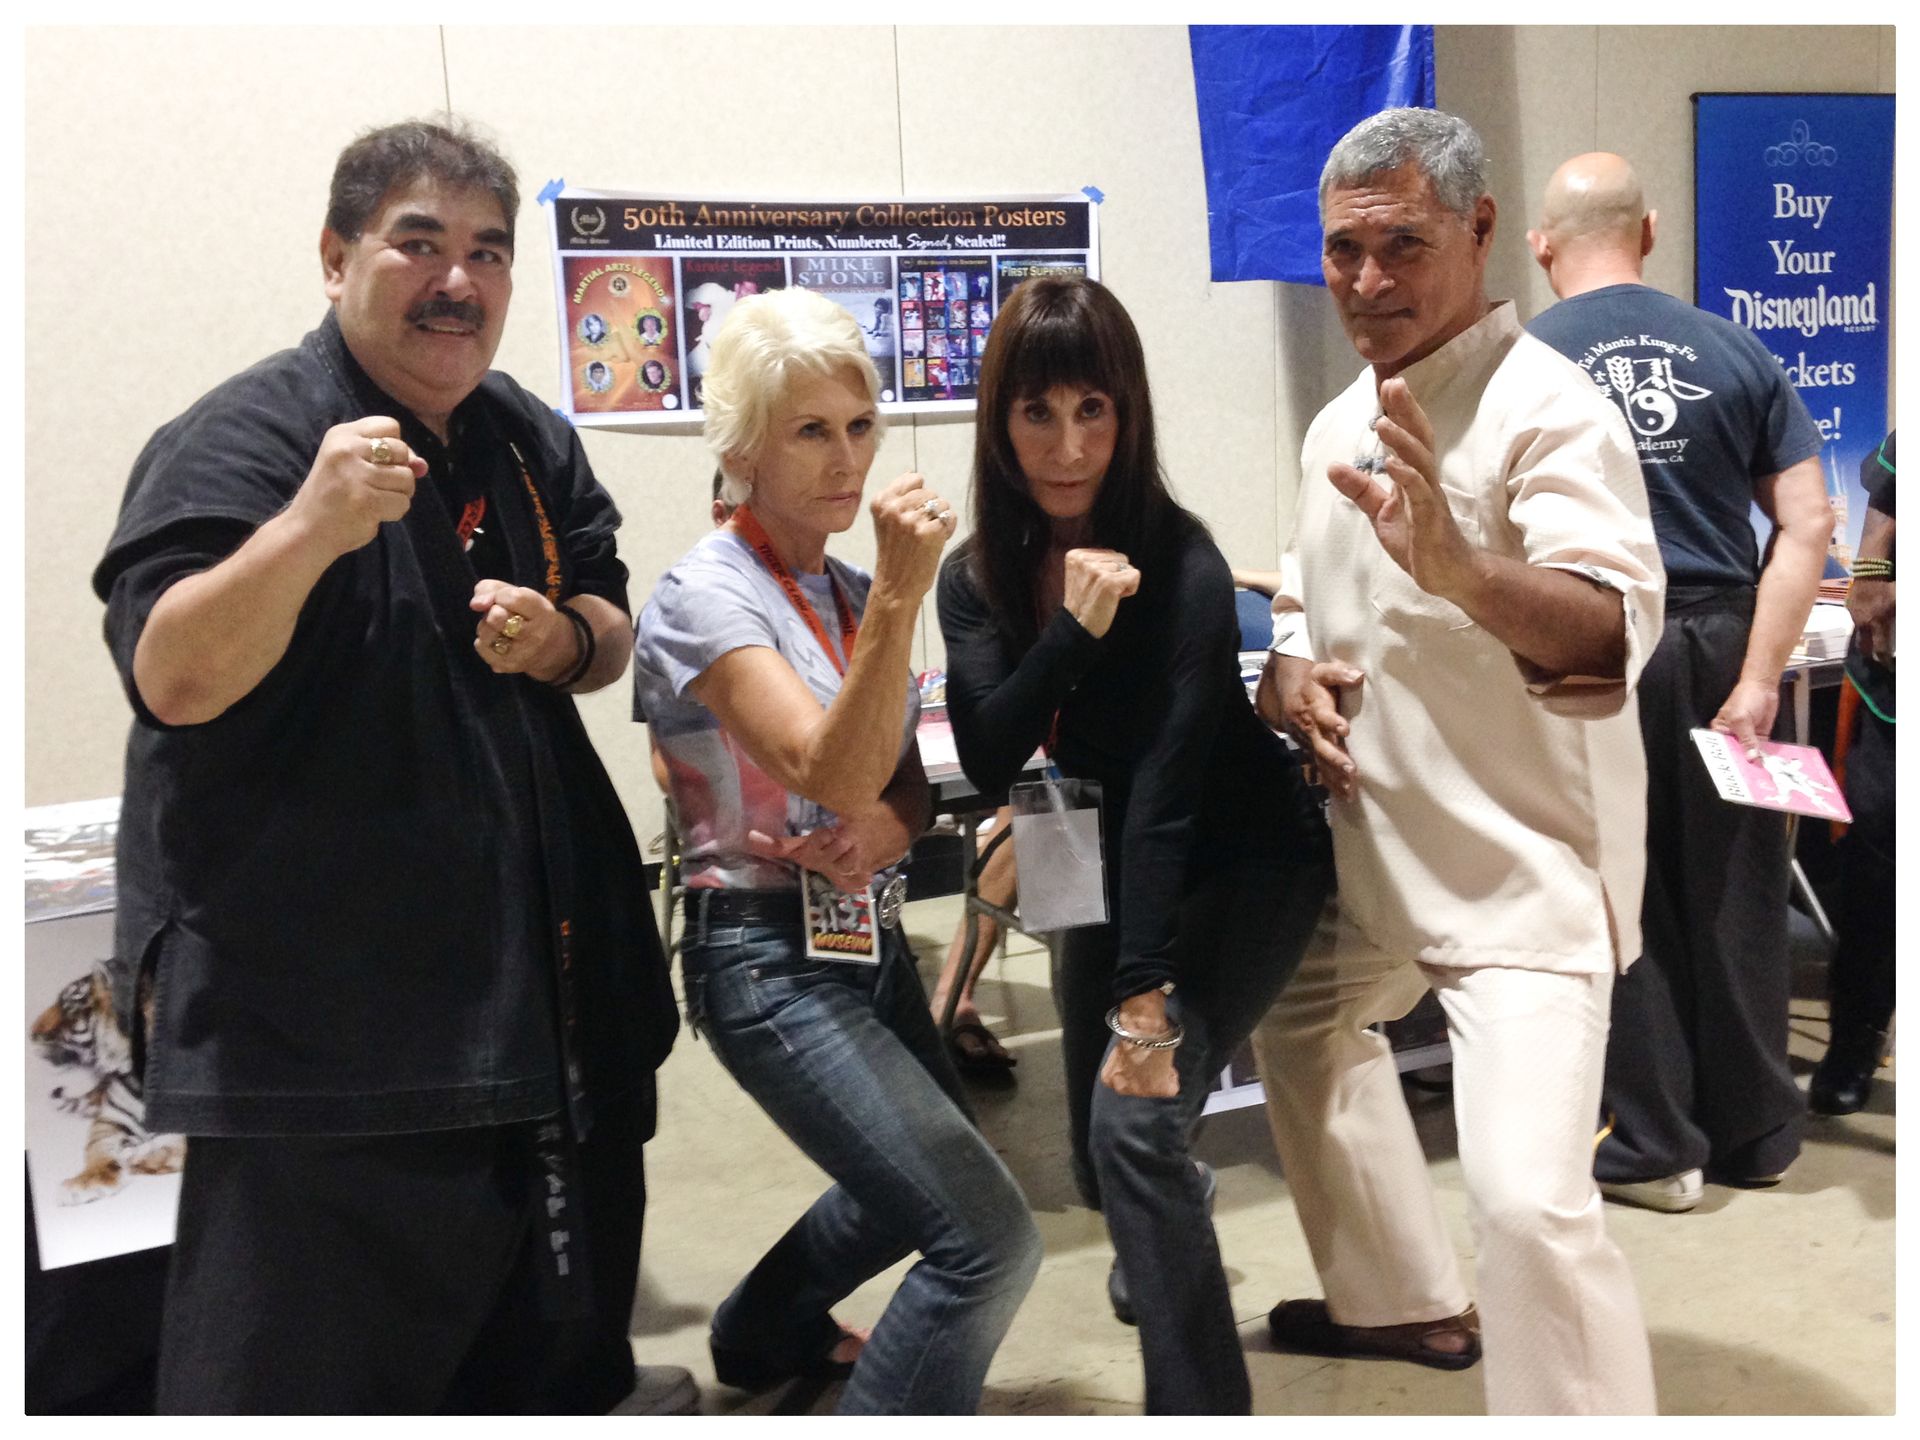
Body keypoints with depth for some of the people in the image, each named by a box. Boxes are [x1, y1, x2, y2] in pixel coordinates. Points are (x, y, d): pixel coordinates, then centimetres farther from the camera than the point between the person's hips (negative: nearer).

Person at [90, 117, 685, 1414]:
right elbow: (173, 679, -25)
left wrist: (562, 641, -8)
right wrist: (312, 526, -40)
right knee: (300, 1353, 1)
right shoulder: (239, 440, -14)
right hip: (319, 1000, -7)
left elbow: (611, 634, 15)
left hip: (530, 973, 7)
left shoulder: (532, 441, 8)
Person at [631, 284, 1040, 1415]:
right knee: (992, 1235, -14)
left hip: (871, 938, 8)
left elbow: (904, 776, 11)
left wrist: (886, 828, -11)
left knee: (919, 1185, 26)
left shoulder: (851, 590, 7)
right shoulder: (707, 597, -15)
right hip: (774, 958, -8)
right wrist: (900, 594, -33)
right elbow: (832, 774, -26)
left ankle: (767, 1333, 50)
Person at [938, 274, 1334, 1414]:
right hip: (1114, 863, 6)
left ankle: (1203, 1409, -8)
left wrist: (1147, 1000, -35)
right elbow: (990, 760, -21)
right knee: (1101, 1155, 16)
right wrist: (1074, 627, -34)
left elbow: (1165, 785, -32)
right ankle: (1173, 1238, 52)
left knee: (1139, 1123, -23)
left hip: (1248, 862, -6)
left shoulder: (1180, 566, -25)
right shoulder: (980, 575, -9)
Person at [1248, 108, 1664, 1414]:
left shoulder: (1547, 410, -17)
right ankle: (1406, 1299, 46)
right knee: (1302, 1031, 27)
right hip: (1380, 854, 9)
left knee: (1531, 1192, -23)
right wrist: (1289, 680, -2)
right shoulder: (1341, 425, 9)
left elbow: (1618, 633, -33)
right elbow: (1301, 604, 21)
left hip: (1524, 869, -9)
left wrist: (1457, 568, -52)